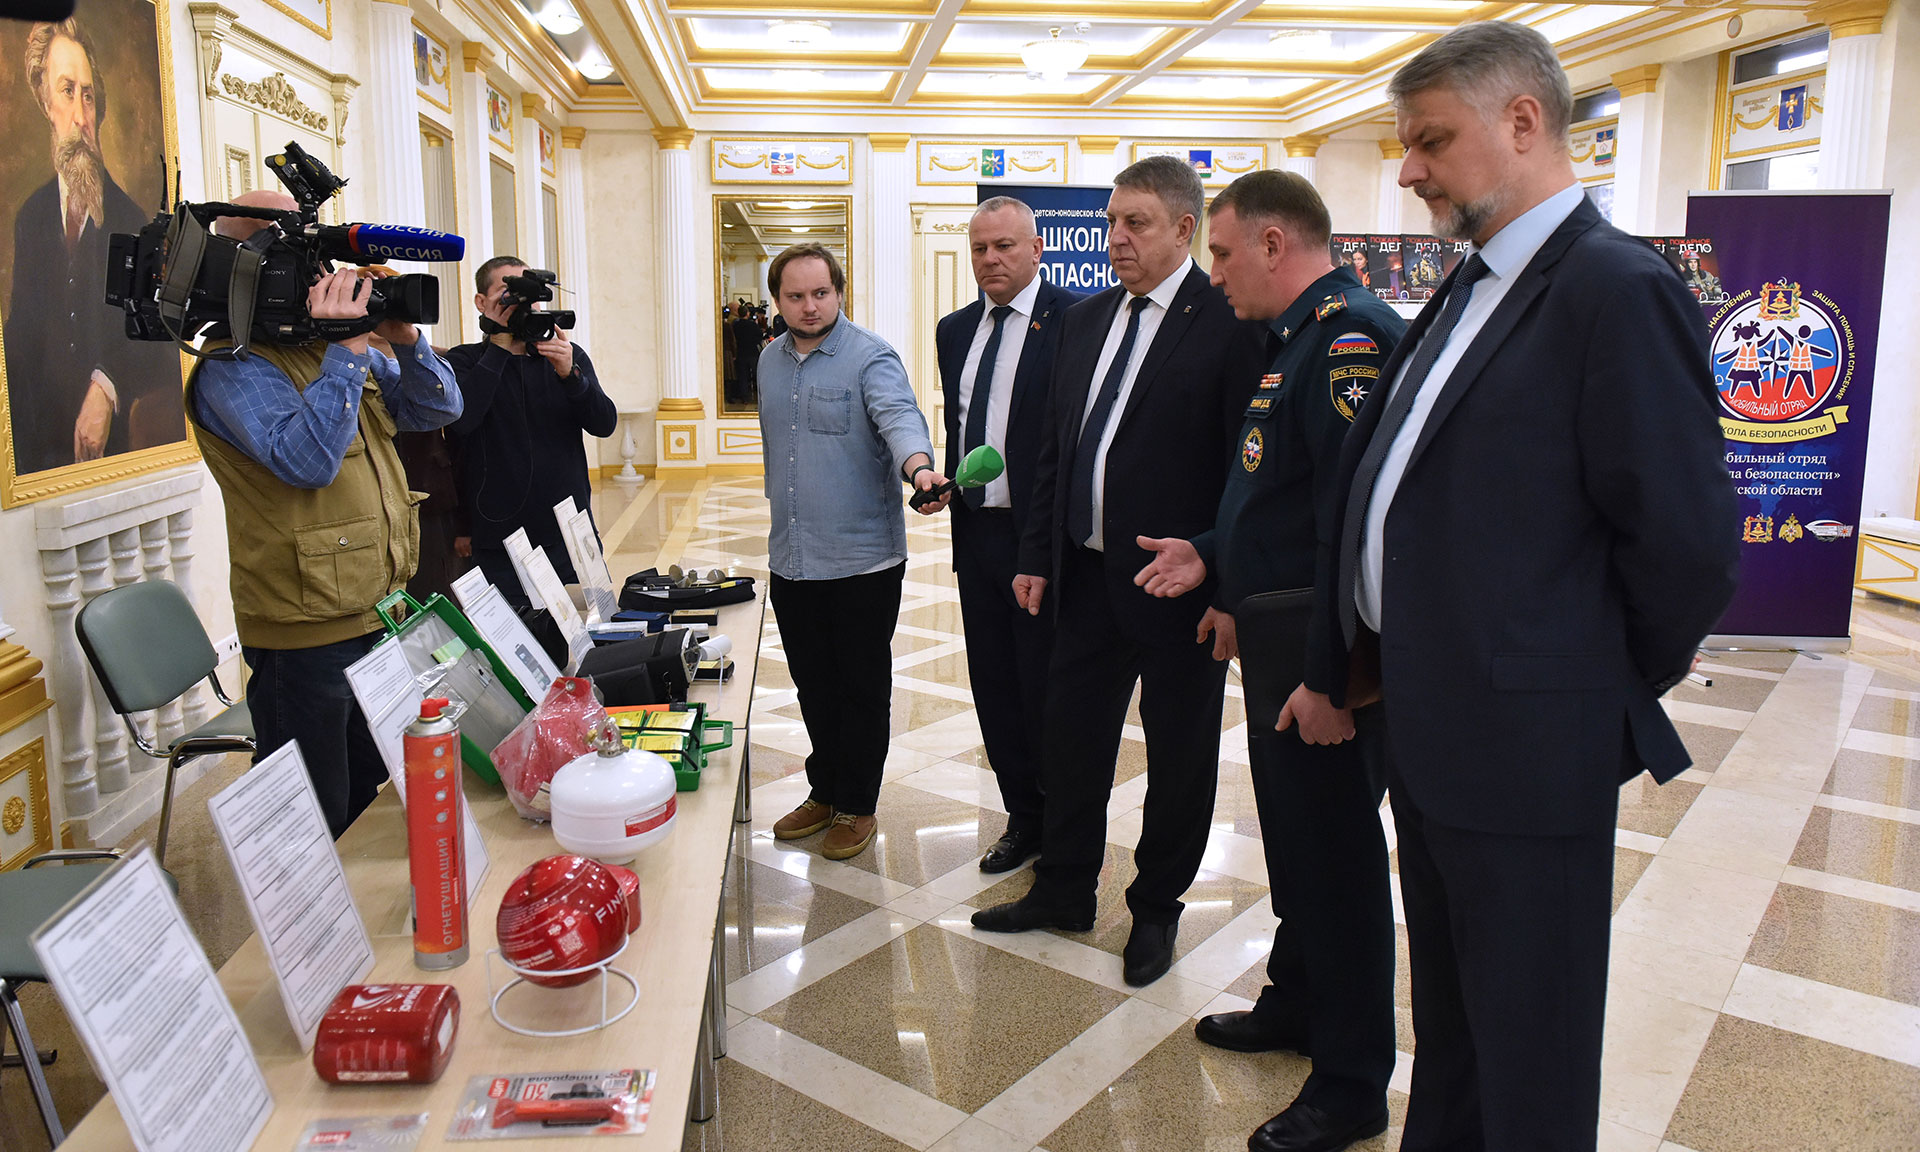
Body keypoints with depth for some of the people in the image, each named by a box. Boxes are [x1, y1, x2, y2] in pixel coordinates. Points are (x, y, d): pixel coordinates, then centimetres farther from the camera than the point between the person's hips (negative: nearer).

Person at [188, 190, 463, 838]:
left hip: (378, 611, 8)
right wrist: (347, 352, -25)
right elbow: (308, 460, -28)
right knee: (314, 816, 3)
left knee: (367, 785, 21)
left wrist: (403, 338, -7)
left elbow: (438, 409, 11)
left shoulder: (335, 343, 12)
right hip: (305, 632, -8)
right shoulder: (233, 370, -14)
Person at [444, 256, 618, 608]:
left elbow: (605, 425, 0)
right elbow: (460, 420, -17)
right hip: (498, 541, -2)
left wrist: (570, 374, -17)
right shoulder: (464, 362, 3)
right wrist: (499, 348, -12)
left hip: (572, 536, 3)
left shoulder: (569, 356, 11)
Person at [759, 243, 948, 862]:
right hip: (790, 561, 6)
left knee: (862, 688, 6)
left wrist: (919, 467, -50)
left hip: (862, 560, -6)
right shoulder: (771, 360, 11)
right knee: (813, 686, 16)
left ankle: (857, 805, 20)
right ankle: (825, 791, 32)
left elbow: (899, 416, -30)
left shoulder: (870, 357, -11)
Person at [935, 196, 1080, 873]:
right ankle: (1024, 819, 30)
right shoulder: (955, 330, 13)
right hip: (977, 533, 7)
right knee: (994, 687, 14)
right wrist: (949, 483, 13)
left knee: (1046, 689, 4)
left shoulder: (1074, 320, -10)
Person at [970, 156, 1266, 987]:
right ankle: (1064, 890, 35)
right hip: (1087, 574, 6)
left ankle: (1156, 909, 30)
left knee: (1179, 755, 10)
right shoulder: (1085, 319, 11)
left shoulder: (1229, 322, -11)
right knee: (1070, 739, 16)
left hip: (1179, 583, -6)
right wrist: (1036, 555, 11)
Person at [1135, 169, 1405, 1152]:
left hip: (1326, 661, -10)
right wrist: (1211, 557, 12)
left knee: (1336, 855, 3)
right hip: (1277, 644, 10)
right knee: (1294, 840, 22)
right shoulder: (1300, 337, 14)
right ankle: (1295, 1004, 41)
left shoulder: (1348, 334, -19)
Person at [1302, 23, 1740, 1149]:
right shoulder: (1471, 290, 12)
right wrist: (1339, 668, 15)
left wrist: (1612, 695, -3)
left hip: (1525, 747, -8)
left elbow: (1687, 539, -18)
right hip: (1426, 727, 9)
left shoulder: (1619, 289, -16)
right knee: (1447, 1023, 25)